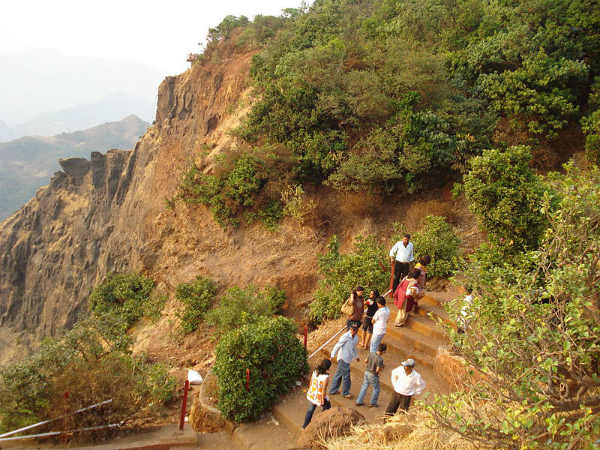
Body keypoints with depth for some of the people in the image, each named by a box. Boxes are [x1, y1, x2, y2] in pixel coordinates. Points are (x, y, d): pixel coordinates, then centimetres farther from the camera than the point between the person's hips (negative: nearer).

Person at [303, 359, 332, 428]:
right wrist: (323, 400, -11)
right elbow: (324, 389, -24)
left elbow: (311, 382, 1)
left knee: (311, 409, 27)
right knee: (327, 407, 26)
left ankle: (305, 425, 40)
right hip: (320, 396, -5)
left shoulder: (315, 372, -12)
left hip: (312, 394, 6)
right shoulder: (326, 377, -31)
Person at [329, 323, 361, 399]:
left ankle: (333, 390, 27)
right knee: (346, 376, 2)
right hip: (343, 359, -8)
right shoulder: (345, 336, -19)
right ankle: (345, 392, 19)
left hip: (347, 359, 8)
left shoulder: (356, 337, 6)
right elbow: (338, 345, -20)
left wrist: (356, 356, 34)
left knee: (339, 375, 16)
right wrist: (332, 355, -27)